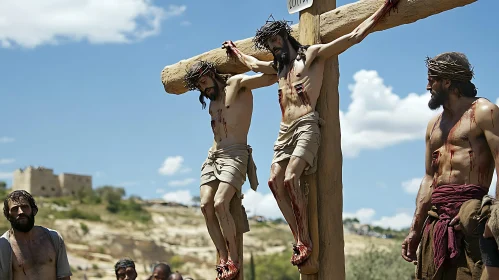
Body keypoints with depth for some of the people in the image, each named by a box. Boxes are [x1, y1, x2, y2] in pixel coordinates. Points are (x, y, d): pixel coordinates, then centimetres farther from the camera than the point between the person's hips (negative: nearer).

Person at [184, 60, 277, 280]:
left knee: (220, 204, -24)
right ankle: (224, 259, -10)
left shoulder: (237, 83, 1)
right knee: (206, 206, -12)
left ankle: (233, 258, -15)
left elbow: (271, 77, -3)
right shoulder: (212, 101, 22)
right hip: (213, 156, 7)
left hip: (235, 155, -7)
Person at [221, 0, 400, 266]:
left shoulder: (312, 54, 5)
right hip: (285, 130, 7)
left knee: (290, 179, -23)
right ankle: (300, 240, -7)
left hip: (307, 125, -7)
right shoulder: (278, 66, 26)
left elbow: (354, 36, 1)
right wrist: (235, 51, 59)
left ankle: (305, 241, -17)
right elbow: (254, 64, 48)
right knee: (275, 181, -9)